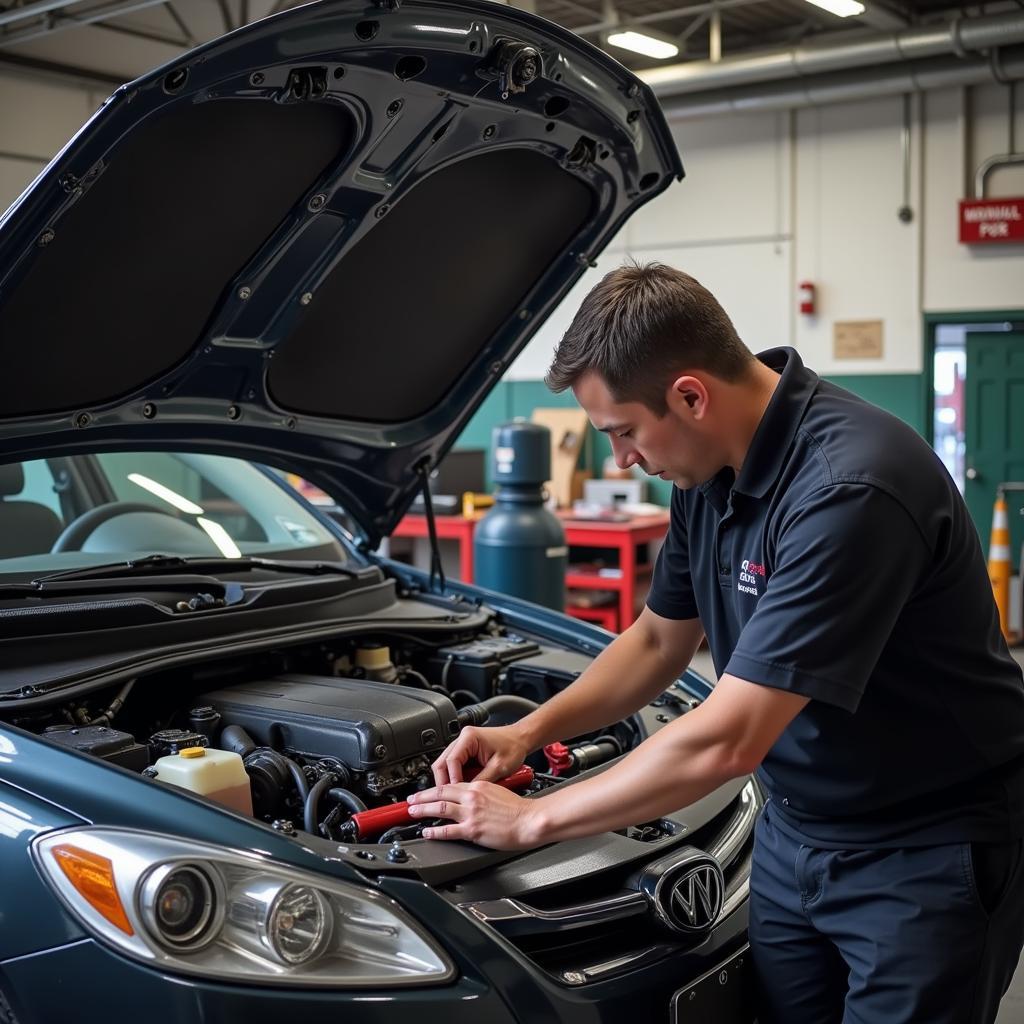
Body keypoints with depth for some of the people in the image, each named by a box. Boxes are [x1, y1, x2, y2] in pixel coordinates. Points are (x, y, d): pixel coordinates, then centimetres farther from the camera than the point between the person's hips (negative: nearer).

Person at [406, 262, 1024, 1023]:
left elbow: (723, 742, -31)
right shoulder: (714, 471, -3)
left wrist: (532, 820, -20)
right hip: (796, 832, 7)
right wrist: (529, 731, 1)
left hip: (930, 851, -7)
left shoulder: (850, 489, -30)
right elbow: (659, 641, 13)